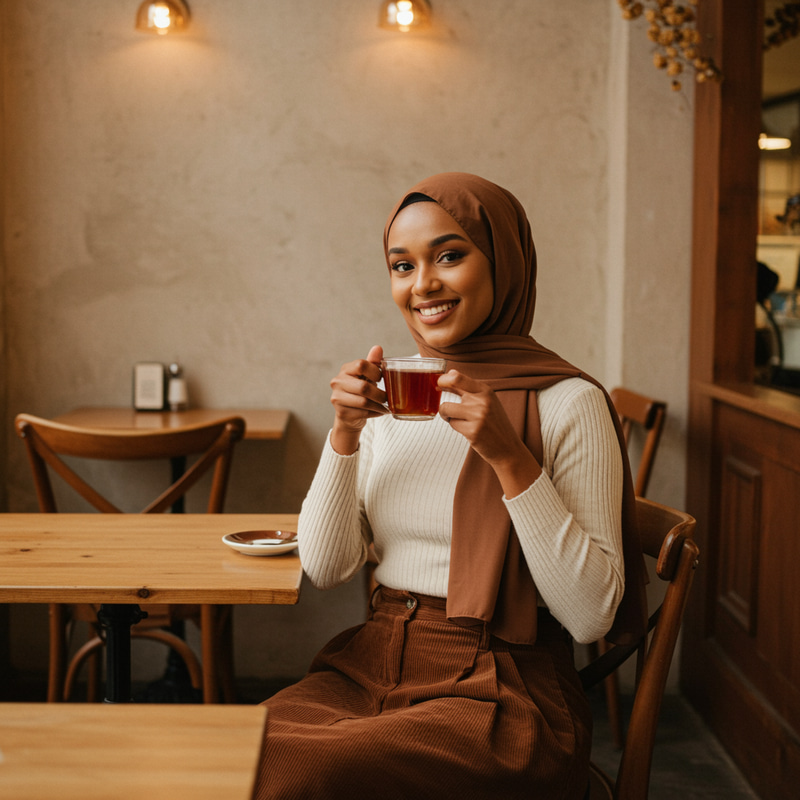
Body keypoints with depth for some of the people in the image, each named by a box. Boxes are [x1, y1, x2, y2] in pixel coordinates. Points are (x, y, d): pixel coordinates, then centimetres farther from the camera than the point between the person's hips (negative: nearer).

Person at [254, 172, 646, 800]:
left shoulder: (567, 403, -7)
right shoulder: (389, 395, 10)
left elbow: (591, 615, -12)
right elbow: (326, 569, 6)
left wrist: (510, 457, -20)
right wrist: (345, 433, -7)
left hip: (498, 696, -4)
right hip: (369, 671, 5)